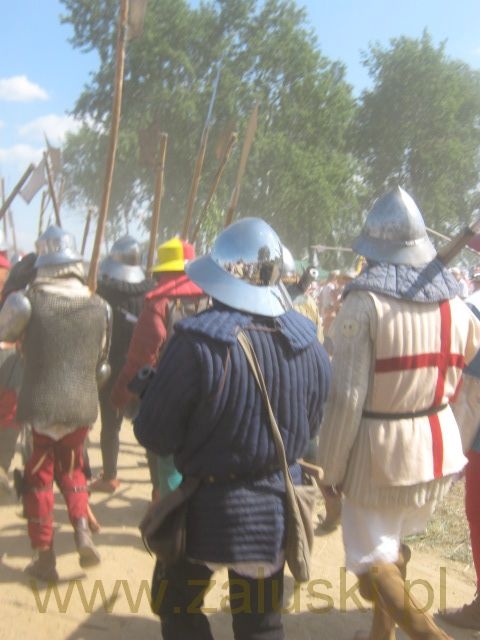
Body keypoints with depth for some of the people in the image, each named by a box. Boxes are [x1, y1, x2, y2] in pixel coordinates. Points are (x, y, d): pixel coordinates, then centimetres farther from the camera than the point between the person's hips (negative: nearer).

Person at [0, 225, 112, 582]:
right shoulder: (99, 306, 0)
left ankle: (45, 557, 18)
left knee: (39, 476, 14)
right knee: (71, 468, 25)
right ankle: (83, 532, 7)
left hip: (41, 405, -3)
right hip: (83, 405, 3)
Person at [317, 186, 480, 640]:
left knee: (372, 562, 6)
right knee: (392, 544, 23)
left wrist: (329, 469, -10)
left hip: (379, 449, -6)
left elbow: (346, 396, -17)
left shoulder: (364, 302, -15)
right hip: (438, 445, 6)